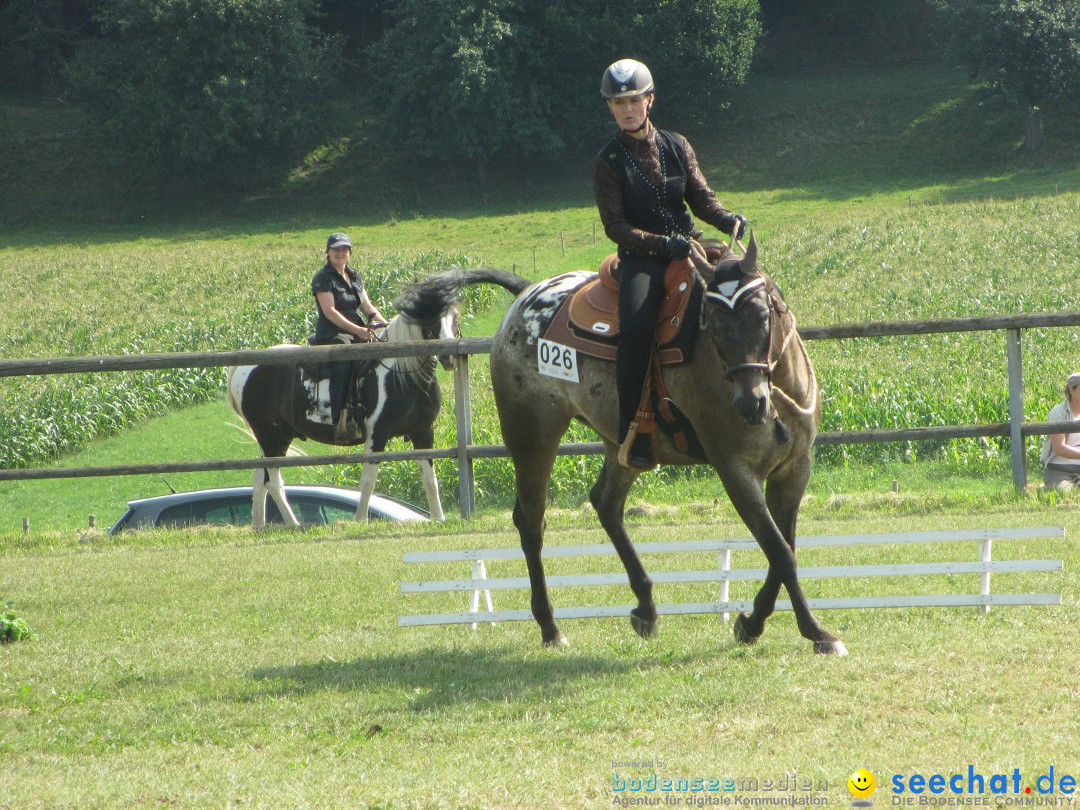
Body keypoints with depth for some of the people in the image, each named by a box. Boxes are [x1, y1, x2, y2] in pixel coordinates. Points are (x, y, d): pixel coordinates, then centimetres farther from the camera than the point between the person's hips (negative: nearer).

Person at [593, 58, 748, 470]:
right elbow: (615, 226, -6)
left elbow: (701, 197, 7)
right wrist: (661, 243, -21)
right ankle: (633, 436, -28)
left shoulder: (676, 146, 10)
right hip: (641, 258, -4)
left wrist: (726, 218, -15)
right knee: (635, 328, -33)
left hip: (688, 247, 4)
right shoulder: (608, 161, 0)